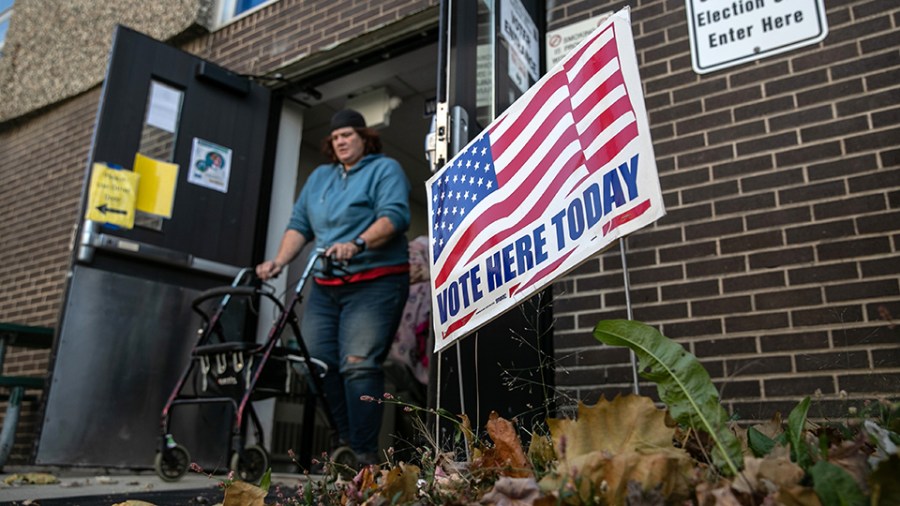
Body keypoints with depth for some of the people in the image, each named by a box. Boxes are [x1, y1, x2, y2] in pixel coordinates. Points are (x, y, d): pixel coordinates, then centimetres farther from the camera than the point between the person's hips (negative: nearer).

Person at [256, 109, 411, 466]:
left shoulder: (385, 169, 4)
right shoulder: (319, 176, 23)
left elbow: (395, 216, -13)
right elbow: (299, 224, 18)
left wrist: (357, 243, -29)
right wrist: (279, 261, 2)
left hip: (374, 284, -6)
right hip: (326, 287, 7)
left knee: (358, 365, -16)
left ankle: (365, 456, -11)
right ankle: (345, 443, 9)